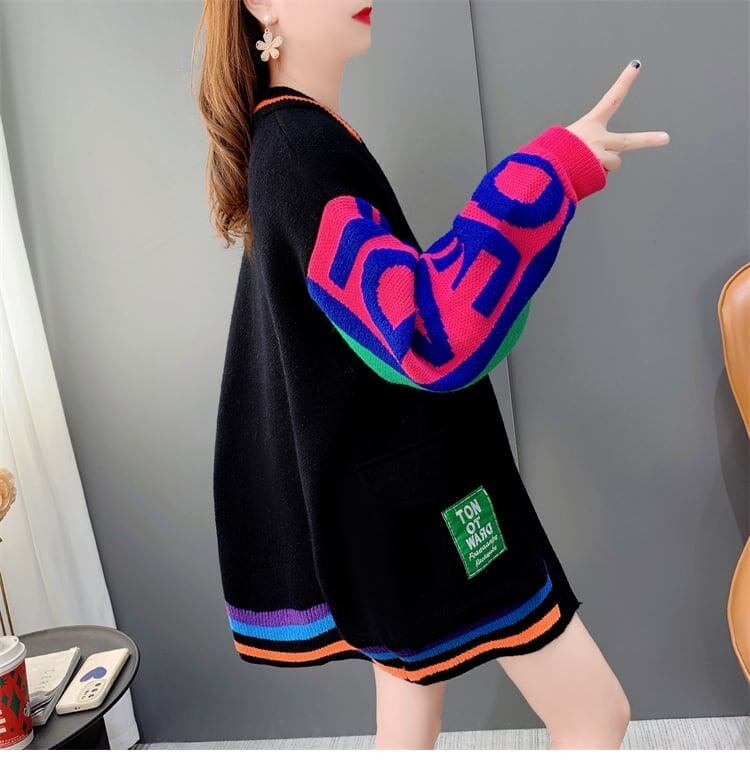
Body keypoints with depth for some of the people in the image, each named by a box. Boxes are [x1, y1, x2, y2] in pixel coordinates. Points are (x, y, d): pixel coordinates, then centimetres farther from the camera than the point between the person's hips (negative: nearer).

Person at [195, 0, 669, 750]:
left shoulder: (291, 141, 13)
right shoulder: (298, 147, -20)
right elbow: (433, 334, -32)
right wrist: (555, 168, -29)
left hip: (392, 482, 10)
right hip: (410, 491, -10)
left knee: (410, 721, 22)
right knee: (595, 713, 5)